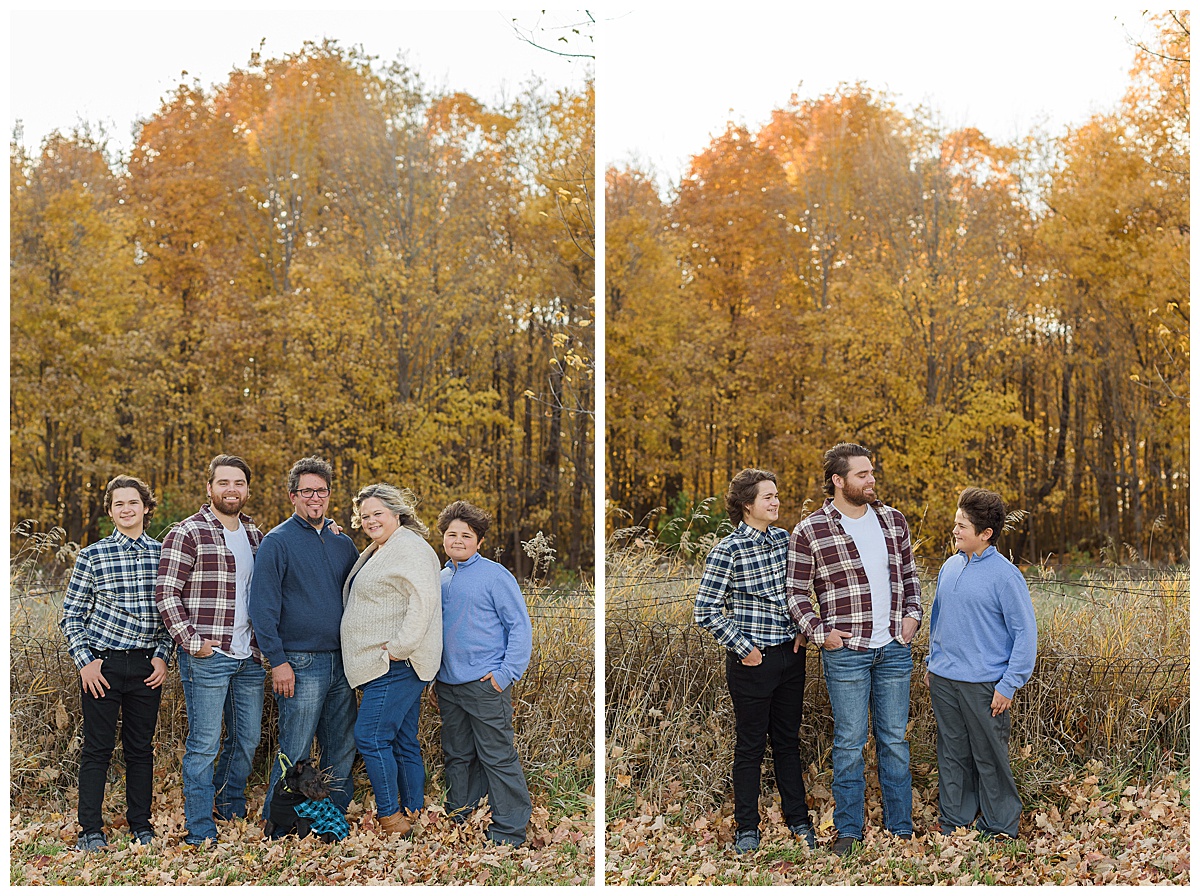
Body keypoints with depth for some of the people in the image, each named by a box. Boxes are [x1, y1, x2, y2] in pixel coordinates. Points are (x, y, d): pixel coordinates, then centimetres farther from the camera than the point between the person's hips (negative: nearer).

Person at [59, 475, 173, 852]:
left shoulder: (162, 554, 5)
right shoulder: (92, 556, -1)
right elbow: (70, 616, 2)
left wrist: (163, 656, 1)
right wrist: (85, 661, -6)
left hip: (147, 665, 2)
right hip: (102, 665, -2)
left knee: (141, 748, 9)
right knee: (97, 748, 2)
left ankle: (141, 826, 21)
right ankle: (91, 831, 12)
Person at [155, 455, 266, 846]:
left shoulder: (255, 535, 14)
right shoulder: (187, 533, -6)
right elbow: (166, 593, -10)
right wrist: (192, 641, -13)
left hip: (250, 658, 6)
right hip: (207, 656, -6)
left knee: (247, 739, 14)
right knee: (204, 745, -2)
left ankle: (230, 808, 34)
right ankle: (200, 835, 6)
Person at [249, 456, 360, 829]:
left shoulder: (343, 543, 13)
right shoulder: (277, 542, -4)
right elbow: (262, 606, -9)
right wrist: (277, 661, -14)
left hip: (342, 663, 6)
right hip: (302, 664, -6)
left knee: (342, 749, 10)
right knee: (295, 755, -2)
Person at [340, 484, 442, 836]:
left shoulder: (409, 548, -12)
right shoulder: (377, 552, 21)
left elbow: (424, 599, -23)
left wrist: (399, 647, -24)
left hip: (398, 664, -10)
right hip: (382, 665, 10)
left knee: (370, 736, -11)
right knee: (402, 741, 11)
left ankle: (391, 818, -5)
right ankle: (414, 814, 16)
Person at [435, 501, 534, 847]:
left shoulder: (495, 576, -7)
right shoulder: (440, 579, 13)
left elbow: (520, 626, -8)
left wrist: (506, 674, -15)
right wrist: (433, 677, 17)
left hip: (485, 685, -7)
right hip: (448, 685, 7)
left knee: (498, 757, -2)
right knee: (457, 756, 16)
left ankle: (509, 832, 5)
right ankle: (458, 818, 28)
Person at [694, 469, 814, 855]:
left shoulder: (784, 539, 4)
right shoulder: (727, 550, -13)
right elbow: (705, 611, -13)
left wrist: (802, 629, 8)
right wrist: (743, 648, -12)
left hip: (791, 654, 5)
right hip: (752, 660, -5)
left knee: (788, 740, 16)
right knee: (750, 745, 6)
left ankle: (798, 818, 29)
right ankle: (747, 827, 19)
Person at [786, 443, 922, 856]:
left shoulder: (893, 520, 7)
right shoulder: (809, 532, -5)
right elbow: (796, 592, 0)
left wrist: (912, 614, 5)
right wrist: (818, 632, -10)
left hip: (894, 649, 4)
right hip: (845, 651, -3)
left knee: (895, 739, 11)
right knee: (849, 742, 4)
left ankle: (900, 828, 23)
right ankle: (848, 830, 17)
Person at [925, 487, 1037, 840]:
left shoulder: (1005, 575, -12)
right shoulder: (950, 567, 8)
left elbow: (1025, 632, -10)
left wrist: (1009, 685, -13)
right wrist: (931, 662, 17)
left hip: (983, 686, -6)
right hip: (943, 682, 6)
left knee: (990, 760, 5)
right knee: (952, 757, 14)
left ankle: (999, 829, 19)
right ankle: (953, 824, 25)